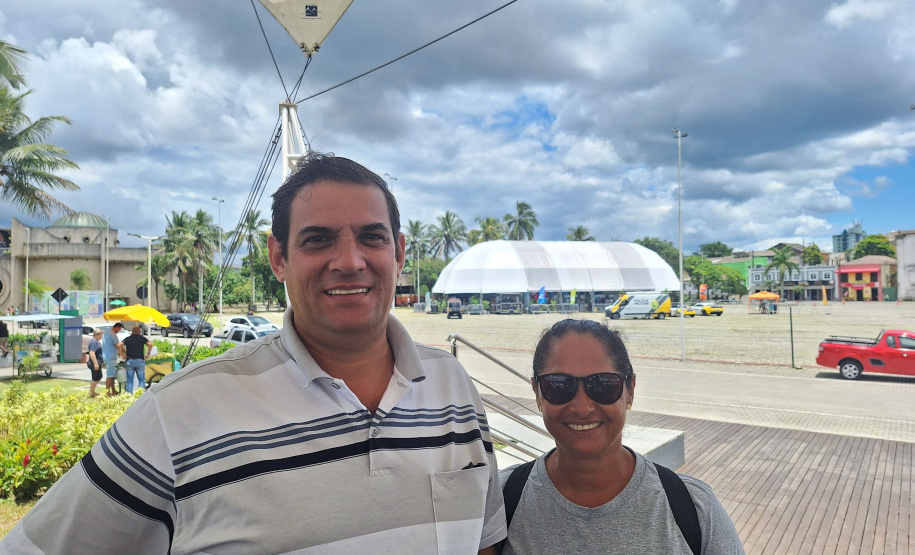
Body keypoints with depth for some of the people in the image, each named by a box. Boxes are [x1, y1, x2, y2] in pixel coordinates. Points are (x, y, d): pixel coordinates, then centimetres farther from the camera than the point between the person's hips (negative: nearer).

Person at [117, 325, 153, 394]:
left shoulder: (127, 339, 9)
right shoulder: (142, 338, 5)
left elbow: (119, 345, -6)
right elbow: (150, 344, -10)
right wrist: (148, 353, 0)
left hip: (130, 361, 2)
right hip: (140, 360, -1)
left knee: (130, 380, 8)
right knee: (141, 380, 4)